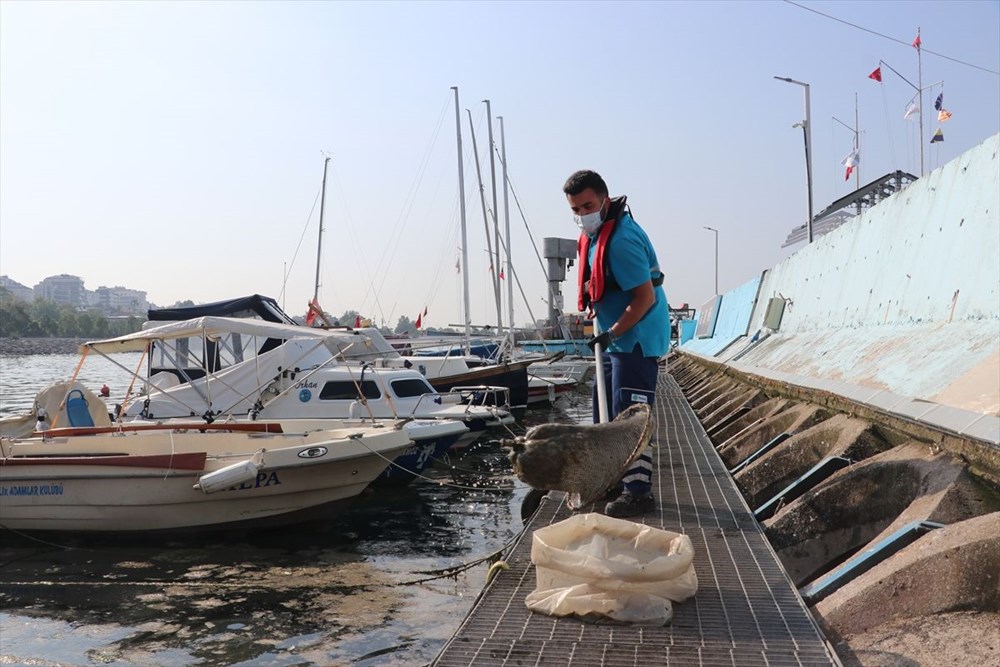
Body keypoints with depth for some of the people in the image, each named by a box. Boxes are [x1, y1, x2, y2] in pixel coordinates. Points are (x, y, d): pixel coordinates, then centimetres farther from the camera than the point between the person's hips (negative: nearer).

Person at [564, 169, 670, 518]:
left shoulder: (621, 240, -24)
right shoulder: (595, 233, 8)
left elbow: (645, 297, -25)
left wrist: (611, 333, -23)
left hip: (637, 339, -11)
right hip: (617, 339, 11)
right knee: (606, 412, 17)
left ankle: (637, 492, -2)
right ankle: (614, 478, 29)